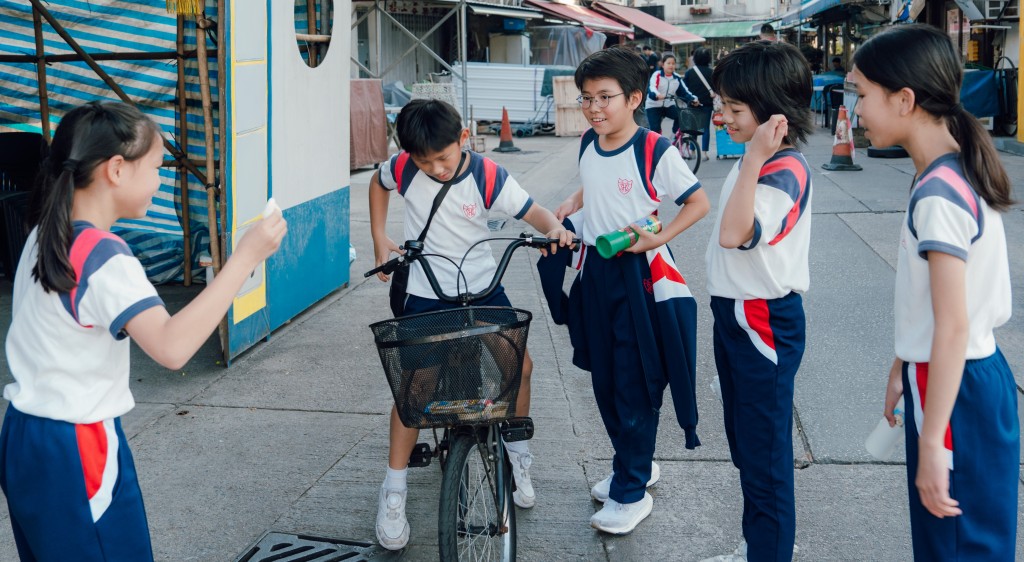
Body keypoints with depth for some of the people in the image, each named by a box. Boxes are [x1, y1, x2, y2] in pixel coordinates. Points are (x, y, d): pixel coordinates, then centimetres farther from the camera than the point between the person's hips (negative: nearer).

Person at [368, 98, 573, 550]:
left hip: (481, 290, 1)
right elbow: (377, 183, 12)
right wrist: (379, 239, 6)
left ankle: (517, 452, 21)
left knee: (520, 364, -5)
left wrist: (553, 227, -36)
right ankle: (394, 489, 2)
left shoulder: (489, 177, -15)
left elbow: (531, 211, -13)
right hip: (423, 295, 0)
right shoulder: (404, 168, -10)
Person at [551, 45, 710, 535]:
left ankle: (631, 491, 12)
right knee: (604, 380, 15)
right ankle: (634, 463, 35)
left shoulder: (656, 152, -16)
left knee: (635, 385, 0)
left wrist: (658, 238, -20)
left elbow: (698, 202, -9)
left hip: (641, 277, -7)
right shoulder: (588, 144, 4)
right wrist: (569, 207, 7)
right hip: (594, 272, 7)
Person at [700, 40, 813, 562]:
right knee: (743, 441, 21)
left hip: (764, 323, -10)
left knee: (765, 449, -1)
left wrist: (753, 160, -36)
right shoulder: (755, 161, 8)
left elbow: (735, 234, -35)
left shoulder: (785, 171, -21)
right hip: (735, 315, 10)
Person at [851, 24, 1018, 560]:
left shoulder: (938, 196, -22)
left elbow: (953, 327, -24)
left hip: (954, 392, -9)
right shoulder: (953, 174, 6)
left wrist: (930, 442, -22)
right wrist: (901, 369, 22)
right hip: (977, 375, 9)